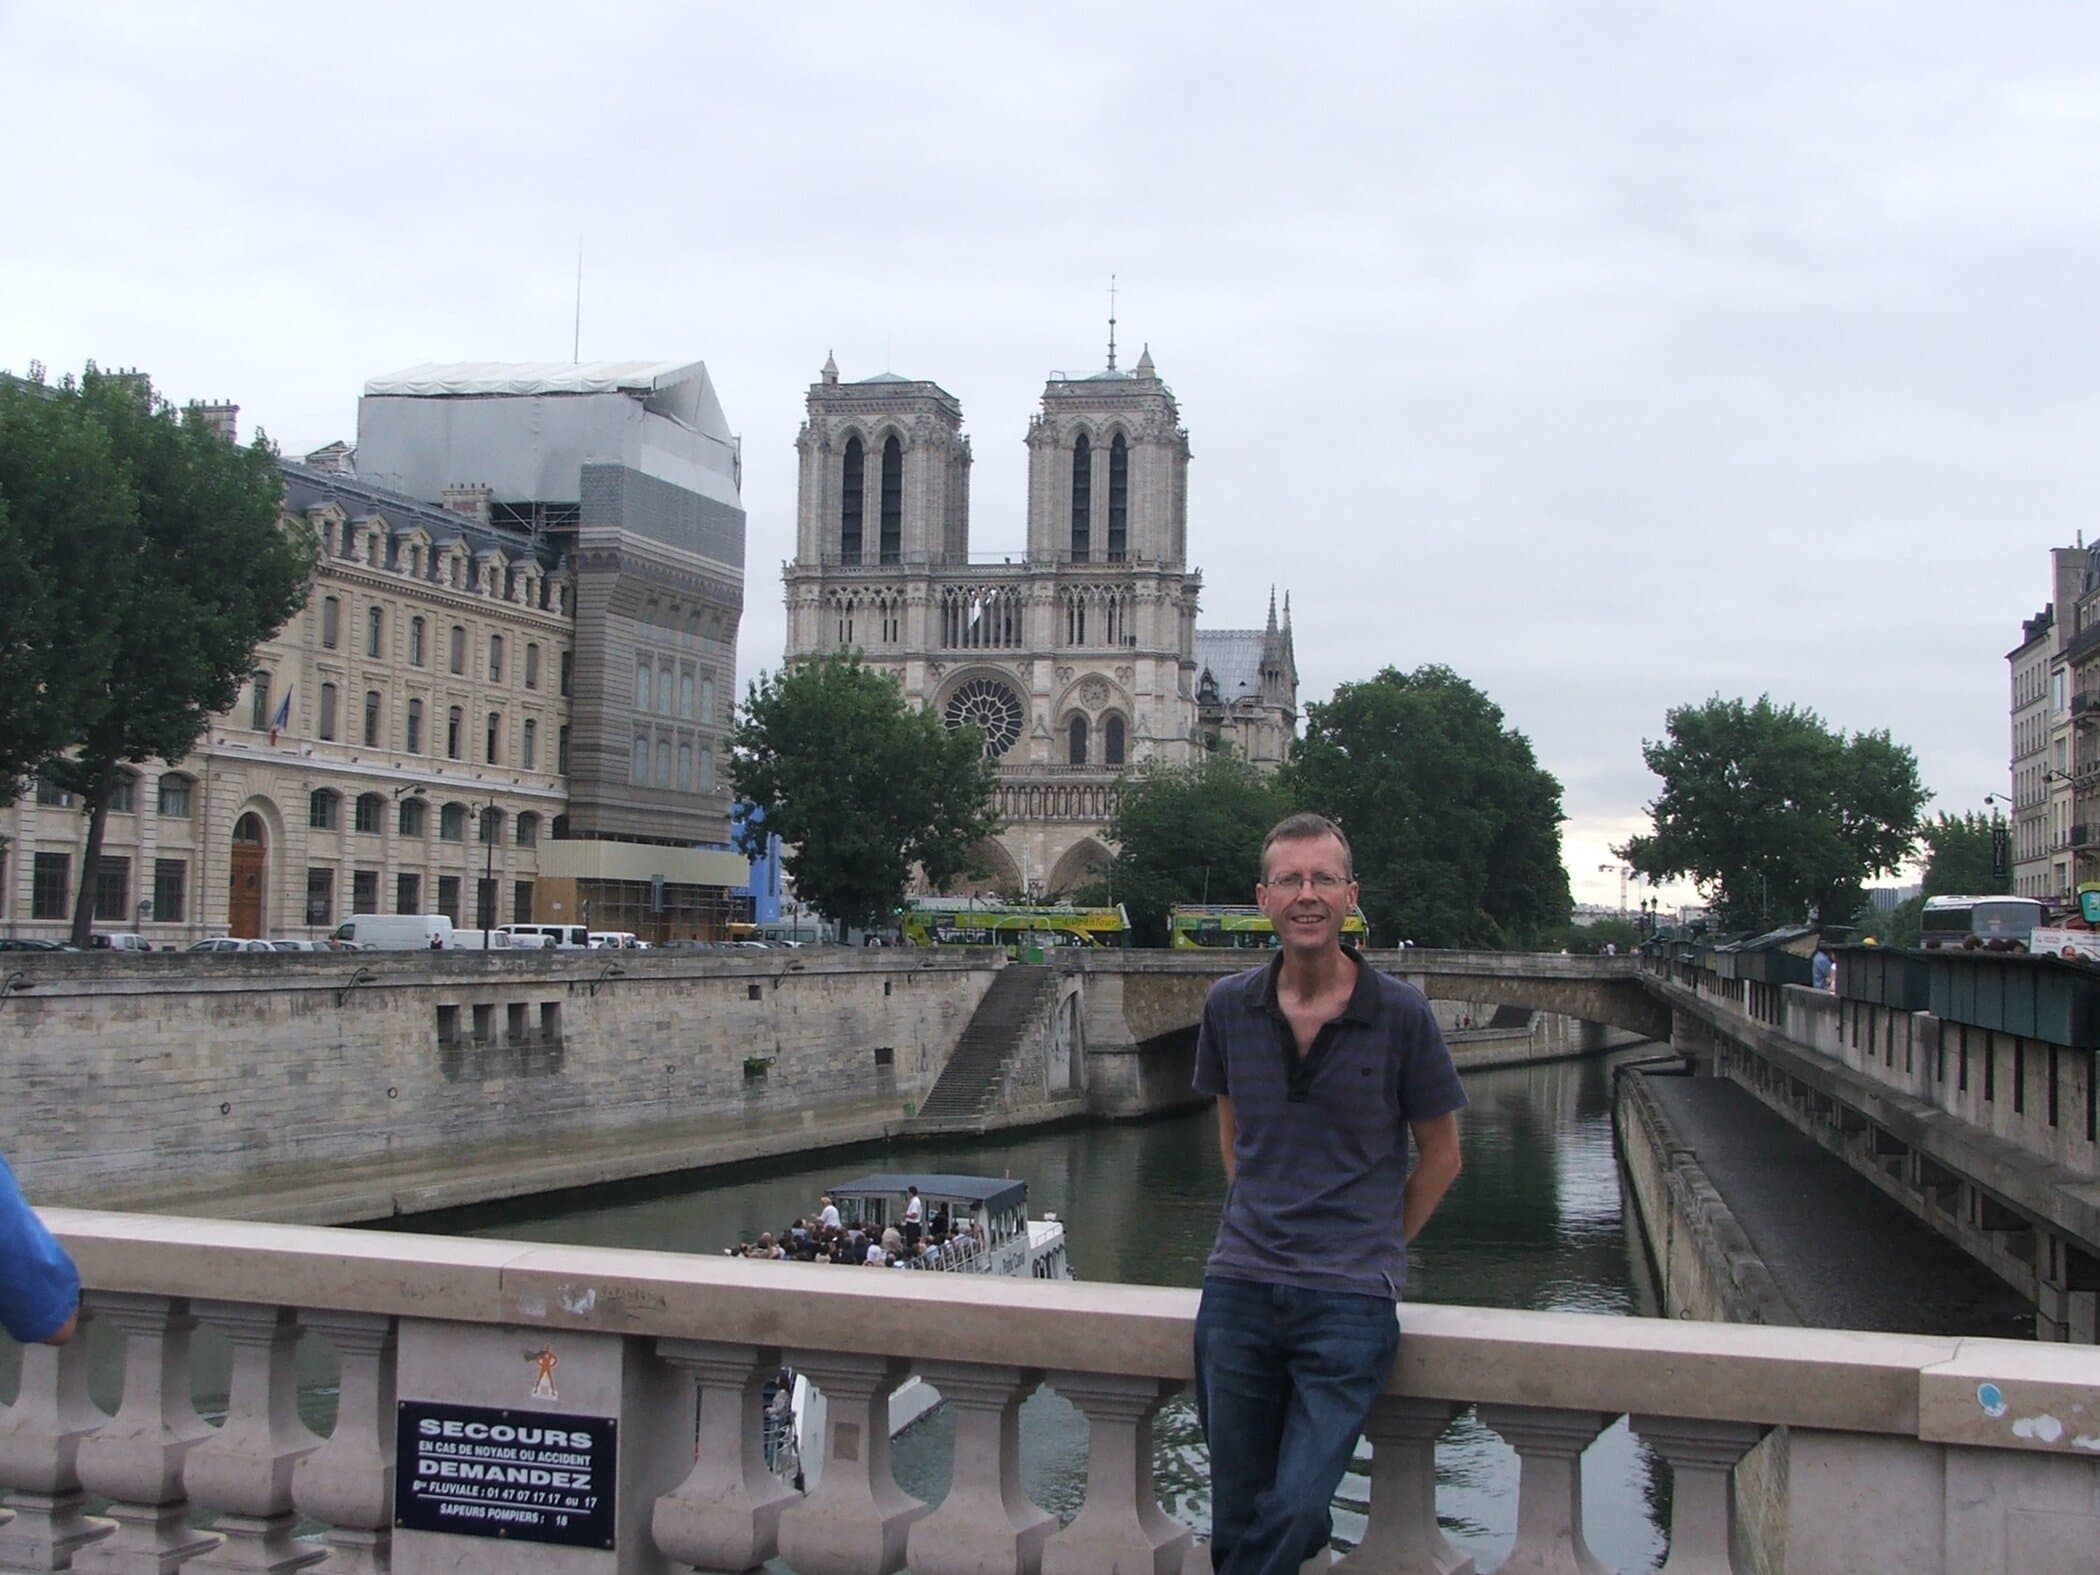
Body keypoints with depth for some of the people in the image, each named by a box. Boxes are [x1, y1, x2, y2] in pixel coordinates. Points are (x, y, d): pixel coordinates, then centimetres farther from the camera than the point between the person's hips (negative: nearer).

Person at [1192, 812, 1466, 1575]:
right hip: (1239, 1285, 3)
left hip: (1351, 1297, -3)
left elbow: (1440, 1155, 7)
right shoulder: (1230, 1006, 4)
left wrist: (1374, 1249, 8)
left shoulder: (1400, 1013, -4)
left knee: (1295, 1510, -13)